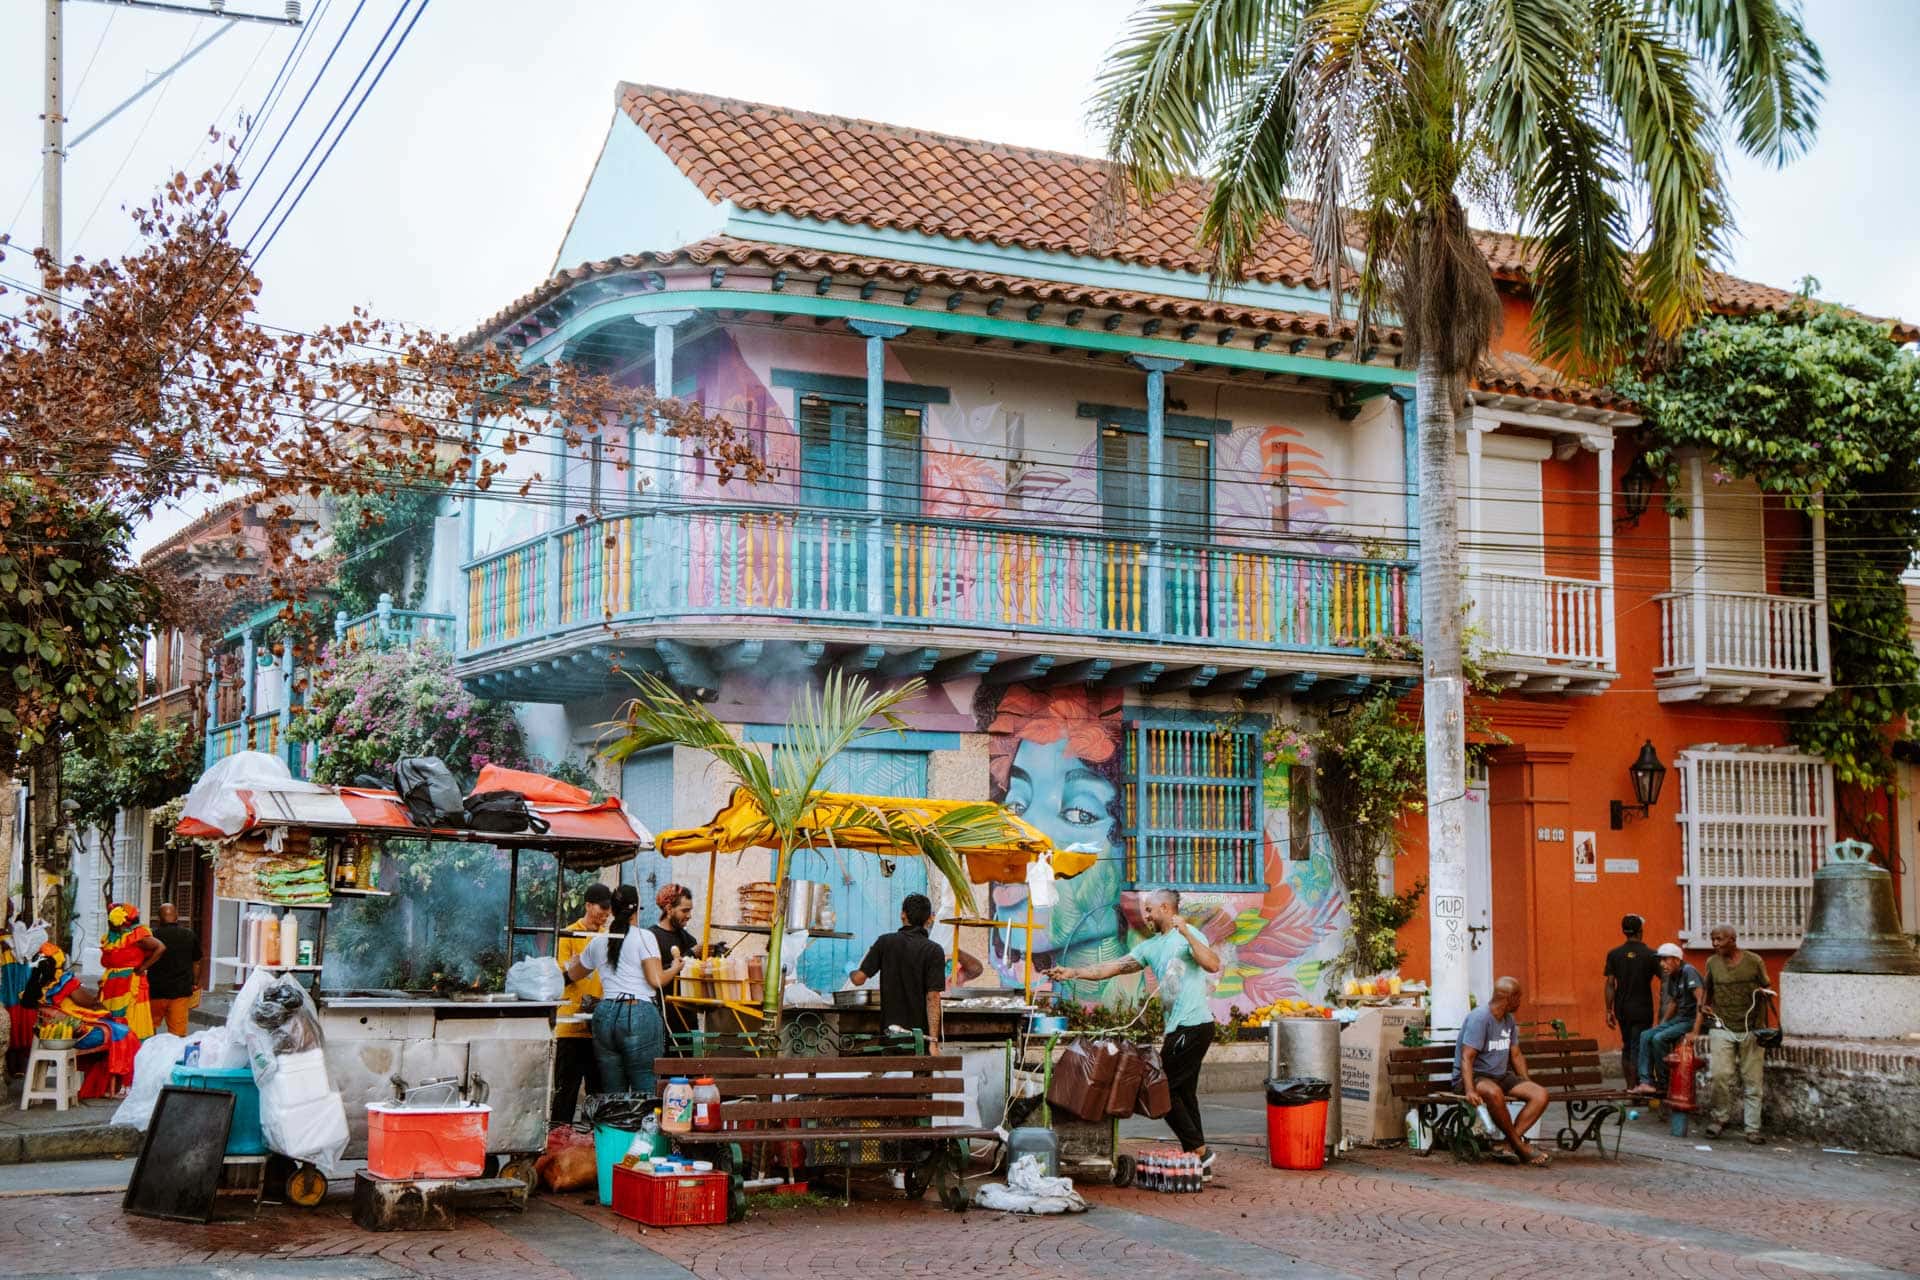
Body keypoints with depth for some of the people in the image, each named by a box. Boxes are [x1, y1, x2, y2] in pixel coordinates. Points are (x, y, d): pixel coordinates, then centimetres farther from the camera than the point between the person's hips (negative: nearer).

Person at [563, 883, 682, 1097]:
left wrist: (575, 960, 53)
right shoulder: (644, 937, -2)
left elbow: (573, 975, 31)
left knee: (611, 1094, 8)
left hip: (605, 1015, 5)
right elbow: (656, 980, -10)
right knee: (646, 1092, -4)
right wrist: (675, 968, 10)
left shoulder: (598, 942, 15)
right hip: (640, 1013, -5)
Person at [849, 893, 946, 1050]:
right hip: (921, 1032, -3)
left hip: (890, 1027, 3)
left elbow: (859, 979, 0)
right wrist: (933, 1041, -14)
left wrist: (852, 972, 25)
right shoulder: (934, 951, -8)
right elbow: (933, 998, -13)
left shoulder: (885, 942, -1)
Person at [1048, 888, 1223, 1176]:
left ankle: (1198, 1149, -4)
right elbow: (1112, 968, 15)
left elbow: (1213, 965, -23)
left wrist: (1187, 933, -27)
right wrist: (1072, 972, 8)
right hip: (1179, 1028, 9)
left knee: (1163, 1089, -9)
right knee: (1183, 1092, 11)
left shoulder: (1189, 935, -7)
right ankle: (1200, 1161, 14)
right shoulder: (1151, 946, 18)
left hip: (1193, 1025, -9)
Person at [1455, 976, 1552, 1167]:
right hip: (1474, 1077, -8)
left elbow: (1516, 1055, 22)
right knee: (1493, 1092, -41)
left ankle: (1509, 1143, -22)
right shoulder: (1479, 1018, -16)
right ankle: (1520, 1145, -26)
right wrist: (1470, 1090, -35)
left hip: (1501, 1076, 8)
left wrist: (1527, 1084, 10)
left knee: (1540, 1095, -14)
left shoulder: (1509, 1020, 12)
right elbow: (1466, 1058, -23)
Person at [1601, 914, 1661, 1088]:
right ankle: (1635, 1088, -5)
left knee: (1627, 1047, 17)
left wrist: (1609, 1010, 2)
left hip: (1622, 1009, 4)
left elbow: (1610, 984, -2)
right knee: (1638, 1049, -1)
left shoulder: (1614, 954, -1)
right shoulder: (1650, 955, -8)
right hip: (1642, 1009, -4)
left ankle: (1629, 1086, 19)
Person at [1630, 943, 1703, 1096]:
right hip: (1679, 1019, 9)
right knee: (1646, 1036, -4)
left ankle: (1663, 1085, -11)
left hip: (1692, 1019, -9)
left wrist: (1695, 1031, -29)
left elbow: (1701, 999, -25)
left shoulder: (1688, 971, -16)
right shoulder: (1672, 977, 12)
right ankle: (1646, 1082, -11)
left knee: (1659, 1039, -23)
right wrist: (1661, 1024, 18)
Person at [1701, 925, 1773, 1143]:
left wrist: (1764, 993, -12)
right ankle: (1721, 1118, 6)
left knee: (1752, 1081, 1)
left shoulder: (1754, 961, 0)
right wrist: (1704, 1005, 2)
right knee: (1719, 1075, -14)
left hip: (1751, 1030, -1)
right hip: (1722, 1029, 1)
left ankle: (1753, 1129, 7)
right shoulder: (1712, 963, 7)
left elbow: (1766, 990, 11)